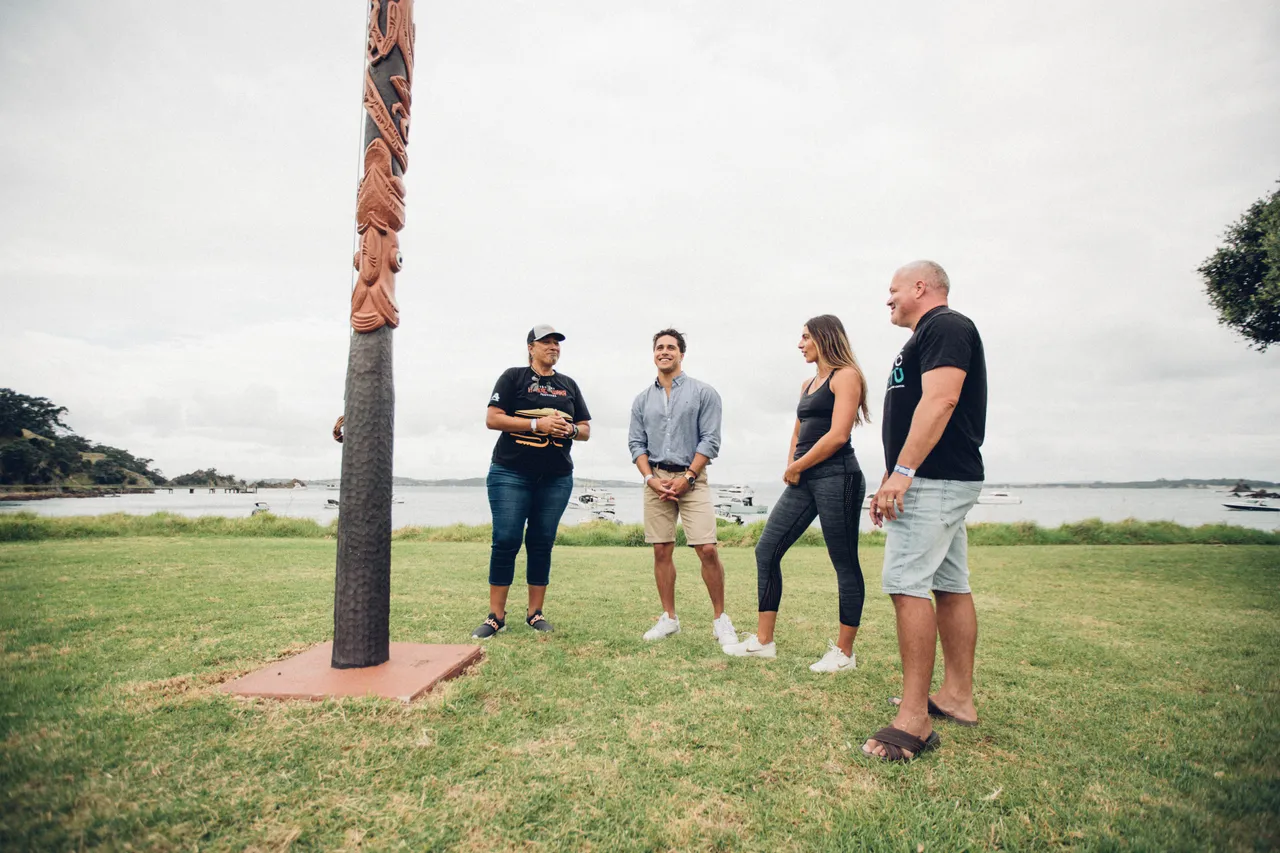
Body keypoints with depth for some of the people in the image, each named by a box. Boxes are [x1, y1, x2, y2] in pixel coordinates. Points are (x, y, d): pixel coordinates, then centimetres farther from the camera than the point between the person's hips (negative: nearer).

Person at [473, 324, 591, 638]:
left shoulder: (569, 385, 15)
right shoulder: (513, 377, 3)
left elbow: (586, 430, 16)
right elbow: (492, 418, -7)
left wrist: (570, 429, -8)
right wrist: (537, 424, -16)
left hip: (557, 479, 4)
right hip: (510, 474, -3)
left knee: (542, 544, 6)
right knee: (506, 541, -4)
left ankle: (535, 613, 16)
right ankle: (496, 616, 6)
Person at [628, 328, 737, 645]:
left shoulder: (703, 392, 1)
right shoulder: (643, 399, 12)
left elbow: (710, 440, -5)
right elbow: (636, 443, 9)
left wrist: (687, 477, -12)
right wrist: (650, 478, -5)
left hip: (692, 479, -3)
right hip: (656, 480, 4)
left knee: (707, 550, -10)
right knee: (662, 551, 5)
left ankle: (721, 620, 5)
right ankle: (669, 618, 16)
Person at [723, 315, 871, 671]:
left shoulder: (845, 375, -5)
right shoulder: (808, 384, 20)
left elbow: (838, 435, -16)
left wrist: (796, 467, -8)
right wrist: (790, 467, 5)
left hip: (836, 476, -9)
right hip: (804, 480, 9)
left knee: (844, 563, 1)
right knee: (766, 550, 4)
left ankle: (844, 653, 14)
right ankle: (763, 641, 12)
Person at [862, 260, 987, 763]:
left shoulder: (945, 326, -8)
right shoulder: (933, 334, 24)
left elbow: (939, 401, -22)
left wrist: (902, 471, -27)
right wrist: (892, 482, 20)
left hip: (934, 479, -11)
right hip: (942, 480, 11)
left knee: (908, 585, -14)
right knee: (951, 587, 12)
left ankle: (914, 721, -10)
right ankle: (958, 697, 22)